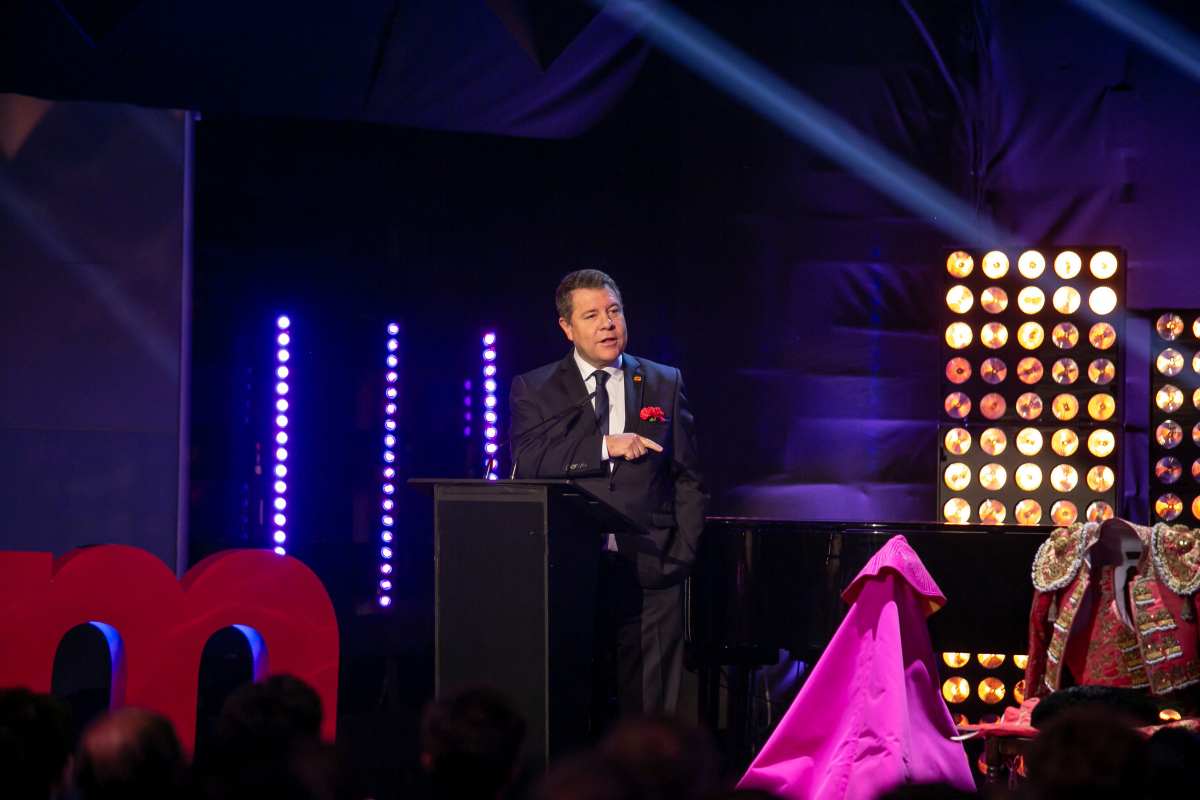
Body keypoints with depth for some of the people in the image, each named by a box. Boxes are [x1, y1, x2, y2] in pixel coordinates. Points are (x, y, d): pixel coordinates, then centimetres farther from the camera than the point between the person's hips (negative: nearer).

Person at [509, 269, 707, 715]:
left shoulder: (665, 384, 12)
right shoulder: (534, 390, 8)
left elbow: (688, 478, 11)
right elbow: (526, 461, -8)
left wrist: (681, 557, 1)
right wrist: (603, 447, -16)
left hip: (649, 575, 1)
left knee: (649, 711, -1)